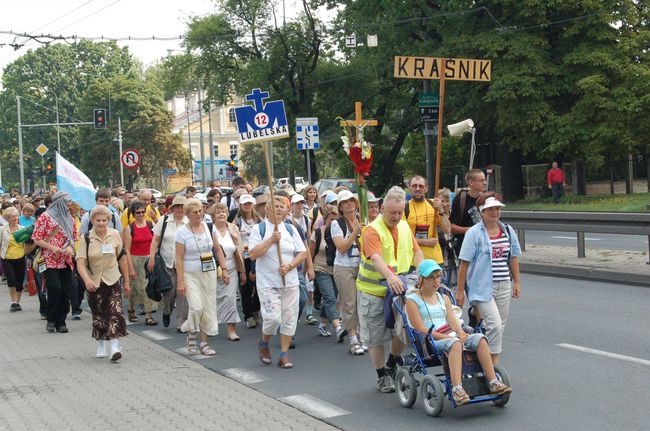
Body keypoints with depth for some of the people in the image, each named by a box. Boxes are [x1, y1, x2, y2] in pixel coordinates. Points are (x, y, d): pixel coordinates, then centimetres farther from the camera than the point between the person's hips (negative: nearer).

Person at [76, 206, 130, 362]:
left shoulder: (115, 235, -2)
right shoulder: (86, 238, -8)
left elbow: (122, 259, 7)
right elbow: (80, 262, -17)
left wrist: (127, 281, 9)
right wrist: (87, 280, -33)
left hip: (112, 280, 0)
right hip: (94, 282, 0)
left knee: (115, 312, -13)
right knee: (98, 315, 9)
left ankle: (114, 347, -17)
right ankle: (101, 346, 26)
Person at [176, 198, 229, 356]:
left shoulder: (209, 227, 4)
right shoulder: (182, 232, -7)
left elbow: (218, 250, 12)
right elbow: (179, 259, -8)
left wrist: (224, 269, 4)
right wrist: (181, 281, -13)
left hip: (209, 272, 4)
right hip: (191, 275, -4)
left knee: (209, 308, 4)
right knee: (196, 307, -16)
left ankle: (204, 342, 15)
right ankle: (191, 333, 13)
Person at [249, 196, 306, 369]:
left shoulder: (290, 229, 9)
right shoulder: (259, 229, -1)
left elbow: (302, 253, 7)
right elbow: (253, 254, -11)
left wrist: (289, 266, -9)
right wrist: (271, 239, -16)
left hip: (290, 282, 4)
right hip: (268, 283, -4)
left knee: (289, 318, 2)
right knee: (273, 317, -14)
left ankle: (284, 355, 14)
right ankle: (264, 343, 17)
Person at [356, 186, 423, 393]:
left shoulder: (404, 226, 7)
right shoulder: (373, 230, -16)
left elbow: (416, 252, 12)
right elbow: (376, 258, -31)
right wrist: (390, 276, -48)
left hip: (399, 288, 6)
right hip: (373, 290, -5)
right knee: (375, 336, 3)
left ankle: (392, 363, 31)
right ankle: (382, 376, 18)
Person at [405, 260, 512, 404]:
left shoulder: (444, 298, 24)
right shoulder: (412, 300, 4)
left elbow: (452, 319, 10)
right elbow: (421, 329, -8)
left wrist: (460, 332, -14)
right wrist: (447, 337, -18)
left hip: (449, 337, 6)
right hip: (429, 343, -6)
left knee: (479, 339, -22)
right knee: (454, 343, -38)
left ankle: (493, 383, -27)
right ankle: (457, 389, -51)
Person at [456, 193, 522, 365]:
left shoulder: (508, 231, 10)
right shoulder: (474, 233, -7)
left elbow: (513, 258, 19)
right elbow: (464, 263, -7)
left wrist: (517, 282, 14)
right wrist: (460, 290, -9)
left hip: (504, 286, 6)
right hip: (483, 287, -6)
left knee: (499, 326, 8)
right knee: (495, 325, -15)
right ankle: (494, 364, -7)